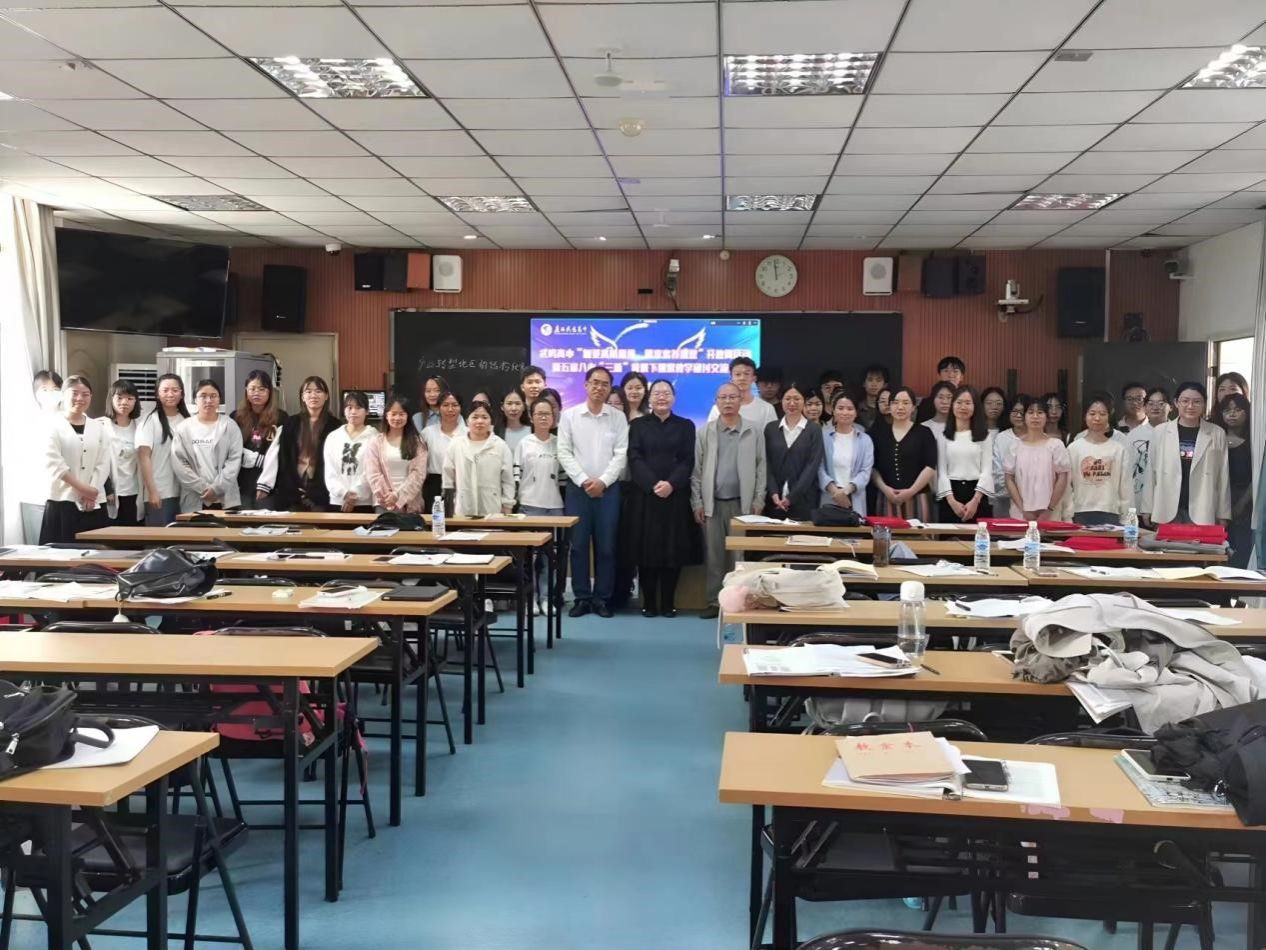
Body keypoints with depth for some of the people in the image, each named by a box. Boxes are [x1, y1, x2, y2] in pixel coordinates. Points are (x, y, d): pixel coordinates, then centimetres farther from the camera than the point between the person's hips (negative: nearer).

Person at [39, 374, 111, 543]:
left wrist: (92, 492, -10)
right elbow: (53, 463, -8)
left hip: (94, 503, 3)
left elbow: (103, 464, 4)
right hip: (62, 501, -3)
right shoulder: (52, 426, 2)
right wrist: (82, 488, -12)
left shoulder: (99, 428, 13)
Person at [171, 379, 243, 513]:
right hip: (194, 501, 1)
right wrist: (203, 489, -9)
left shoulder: (230, 426, 6)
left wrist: (216, 488, -11)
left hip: (226, 500, 0)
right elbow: (179, 463, 1)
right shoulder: (184, 428, 8)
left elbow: (234, 460, -1)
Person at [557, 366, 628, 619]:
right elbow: (564, 453, -1)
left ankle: (602, 598, 11)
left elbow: (621, 454, -2)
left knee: (606, 546, 2)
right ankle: (582, 597, 11)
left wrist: (602, 481, -11)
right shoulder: (569, 415, 2)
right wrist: (584, 481, -9)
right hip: (577, 487, 0)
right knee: (579, 545, 2)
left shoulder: (618, 417, 3)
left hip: (609, 488, 0)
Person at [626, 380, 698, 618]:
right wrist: (653, 484, -16)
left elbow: (688, 461, 1)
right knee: (646, 548, -1)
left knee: (673, 549, 0)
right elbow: (634, 458, -2)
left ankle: (668, 602, 7)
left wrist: (671, 483, -15)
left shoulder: (685, 426, 11)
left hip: (676, 496, 0)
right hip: (644, 495, 0)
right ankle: (649, 602, 5)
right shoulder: (638, 425, 9)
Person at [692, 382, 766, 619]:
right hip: (712, 503, 1)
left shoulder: (754, 432, 4)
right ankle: (713, 602, 9)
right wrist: (697, 503, 0)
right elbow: (696, 469, 5)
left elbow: (761, 467, 4)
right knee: (713, 556, 3)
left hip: (742, 503, -1)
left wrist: (758, 501, -1)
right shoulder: (704, 432, 7)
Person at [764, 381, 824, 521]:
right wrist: (774, 493, -10)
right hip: (775, 500, 2)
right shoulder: (771, 428, 9)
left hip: (803, 500, -2)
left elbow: (812, 466, -5)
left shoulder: (814, 431, 2)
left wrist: (791, 497, -13)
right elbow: (766, 464, 4)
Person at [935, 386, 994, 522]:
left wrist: (975, 500, -13)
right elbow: (941, 472, 1)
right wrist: (952, 501, -11)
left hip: (977, 494, 0)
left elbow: (987, 470, 0)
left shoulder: (985, 435, 7)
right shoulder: (944, 435, 7)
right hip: (950, 495, 0)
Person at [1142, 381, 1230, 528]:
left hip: (1201, 512, -1)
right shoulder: (1160, 431, 6)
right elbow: (1151, 472, 8)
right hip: (1167, 511, 1)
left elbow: (1223, 476, 5)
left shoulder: (1217, 434, 5)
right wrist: (1148, 509, 4)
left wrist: (1223, 514, 2)